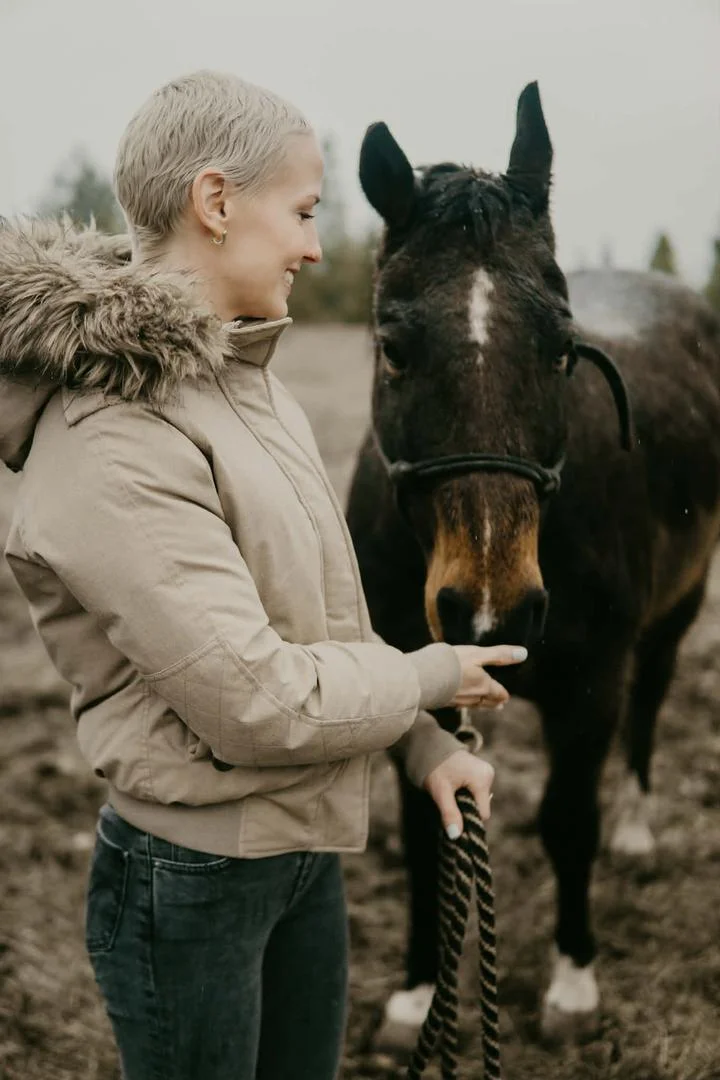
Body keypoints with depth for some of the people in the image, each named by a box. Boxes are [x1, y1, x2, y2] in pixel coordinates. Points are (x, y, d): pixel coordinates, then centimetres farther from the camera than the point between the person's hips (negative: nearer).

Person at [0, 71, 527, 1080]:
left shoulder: (245, 378, 3)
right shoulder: (111, 445, -27)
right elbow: (259, 704, -27)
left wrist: (422, 743, 5)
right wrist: (430, 676, -12)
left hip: (308, 847, 8)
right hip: (188, 881, -8)